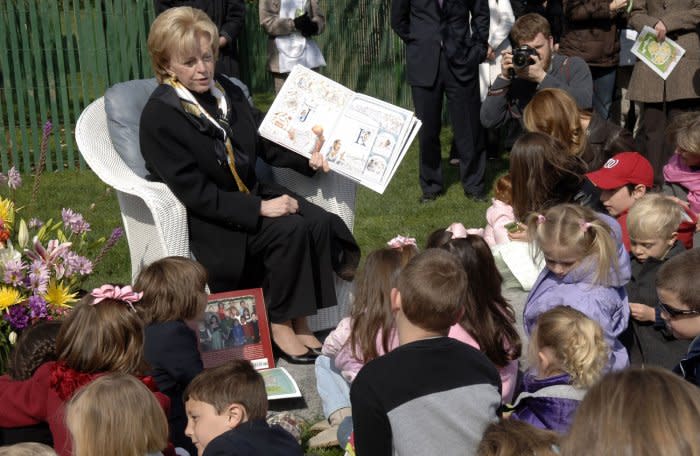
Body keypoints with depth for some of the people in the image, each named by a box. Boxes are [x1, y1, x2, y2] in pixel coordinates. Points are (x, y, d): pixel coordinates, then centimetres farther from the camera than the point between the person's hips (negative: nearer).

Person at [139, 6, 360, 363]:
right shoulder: (159, 117, -16)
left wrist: (306, 160, -4)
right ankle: (279, 325, -10)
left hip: (254, 197, 7)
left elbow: (266, 142, 16)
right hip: (205, 221, -7)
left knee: (322, 224, -18)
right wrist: (259, 209, -25)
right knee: (290, 230, -28)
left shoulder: (225, 91, 7)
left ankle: (299, 322, -10)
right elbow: (196, 194, -20)